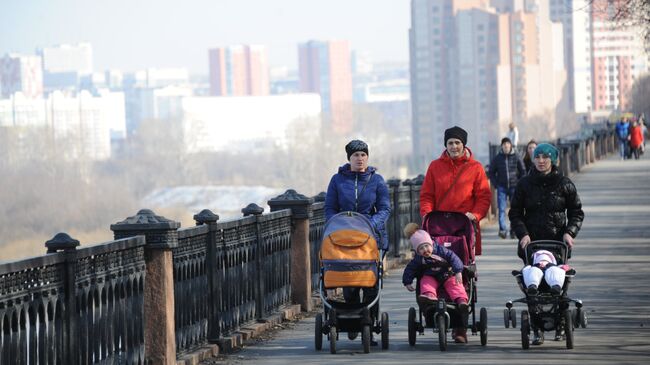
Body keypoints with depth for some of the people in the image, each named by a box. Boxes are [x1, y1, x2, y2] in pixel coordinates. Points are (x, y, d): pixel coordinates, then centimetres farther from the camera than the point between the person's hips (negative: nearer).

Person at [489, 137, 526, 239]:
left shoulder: (516, 157, 2)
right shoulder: (497, 158, 3)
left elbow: (523, 171, 9)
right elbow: (491, 172, 11)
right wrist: (495, 184, 0)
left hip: (514, 187, 0)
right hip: (502, 187, 0)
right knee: (502, 209, -10)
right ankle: (502, 229, -15)